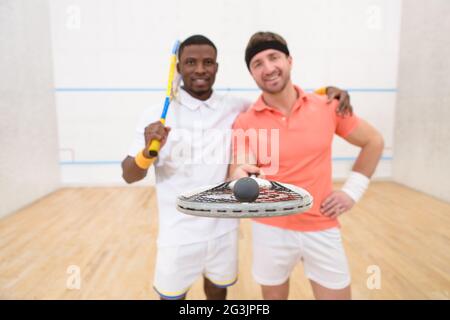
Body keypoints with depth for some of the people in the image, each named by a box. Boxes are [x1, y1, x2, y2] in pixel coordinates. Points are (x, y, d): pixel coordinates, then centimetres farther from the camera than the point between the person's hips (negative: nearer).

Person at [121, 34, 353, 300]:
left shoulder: (235, 108, -3)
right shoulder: (157, 115, -10)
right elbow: (130, 176, -9)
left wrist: (326, 92, -12)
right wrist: (148, 151, -31)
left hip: (224, 230, 3)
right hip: (178, 236, -2)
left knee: (218, 290, 23)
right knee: (172, 295, 16)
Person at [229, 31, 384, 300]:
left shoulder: (328, 107, -5)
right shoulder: (244, 123, -8)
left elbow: (373, 142, 8)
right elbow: (236, 178, -10)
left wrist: (353, 190, 1)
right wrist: (241, 179, -33)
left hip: (322, 229, 1)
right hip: (270, 230, 0)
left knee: (337, 294, 13)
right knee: (274, 296, 18)